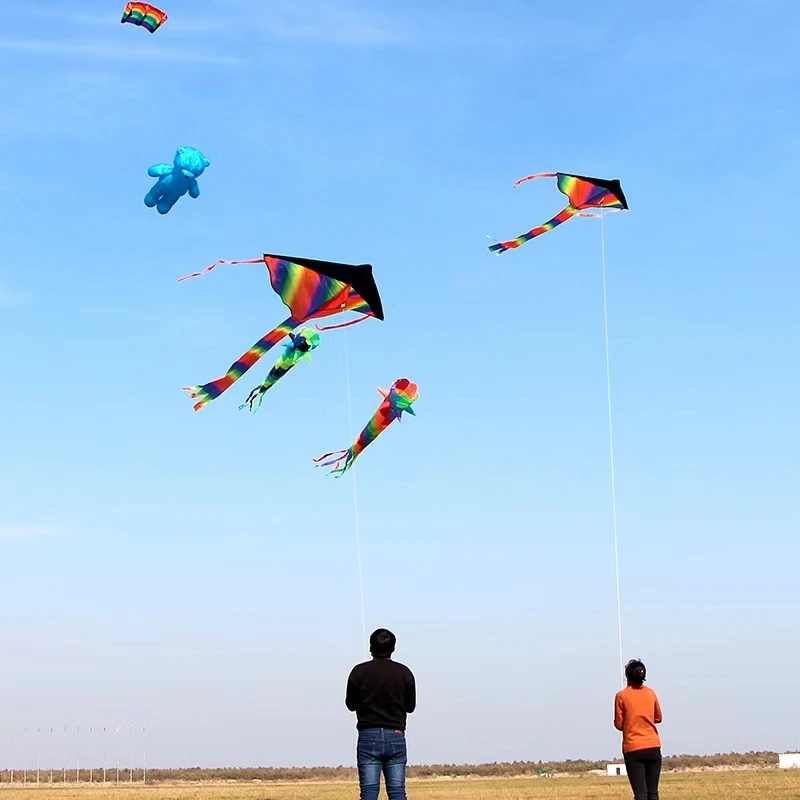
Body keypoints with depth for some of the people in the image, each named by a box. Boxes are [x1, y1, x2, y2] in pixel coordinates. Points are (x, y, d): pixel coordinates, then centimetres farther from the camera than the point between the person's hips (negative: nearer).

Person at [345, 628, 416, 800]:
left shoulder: (359, 672, -2)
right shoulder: (404, 673, 1)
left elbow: (351, 704, 8)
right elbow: (410, 706, 9)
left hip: (368, 736, -1)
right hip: (396, 737, 1)